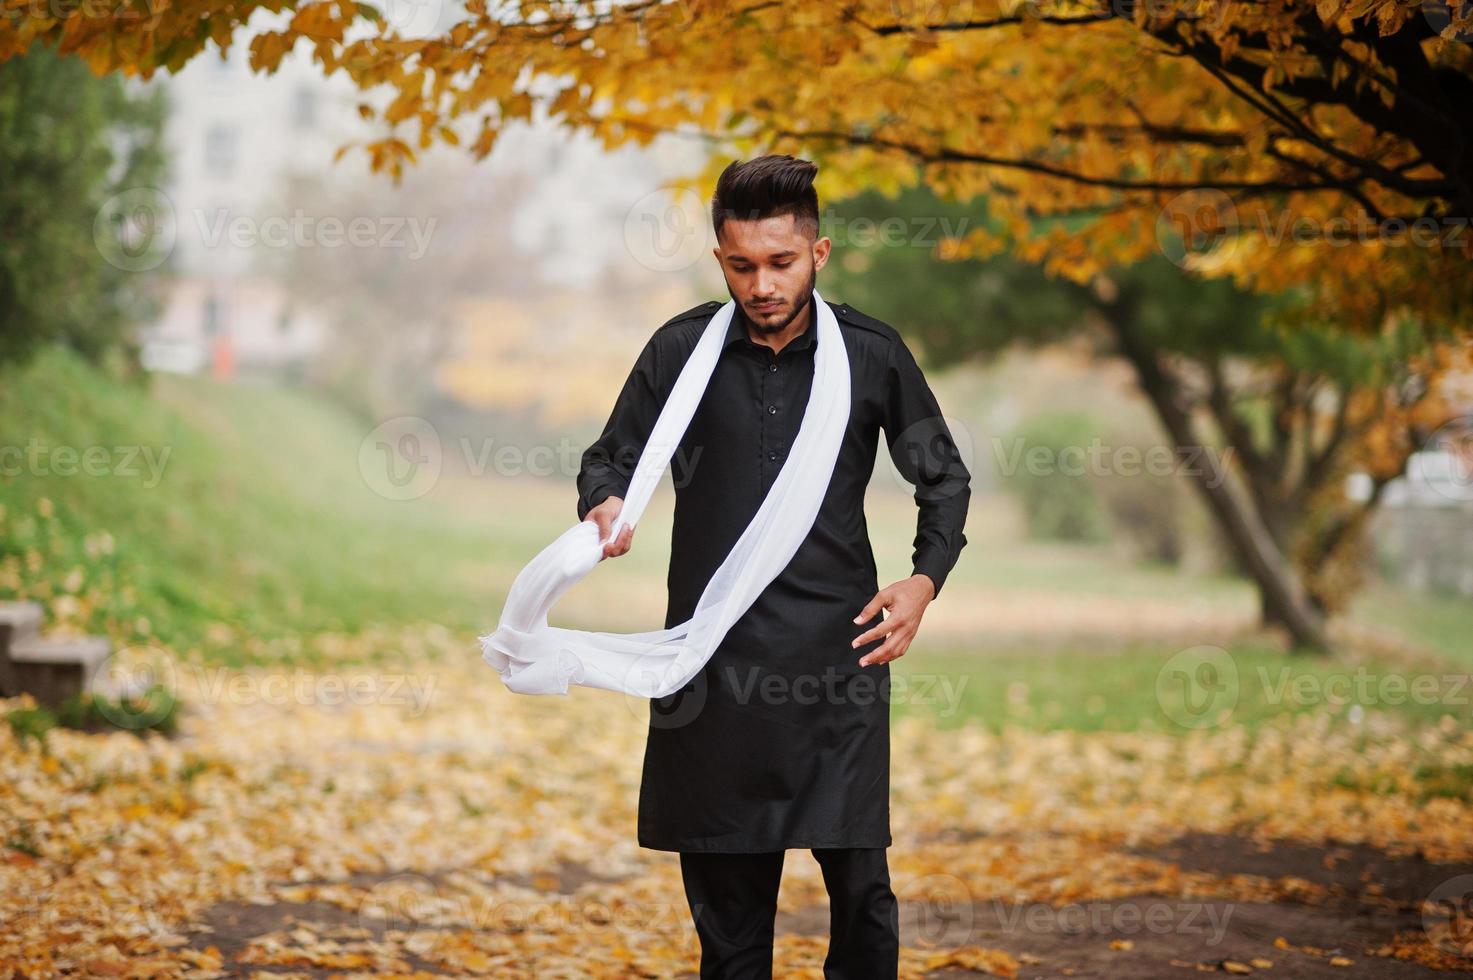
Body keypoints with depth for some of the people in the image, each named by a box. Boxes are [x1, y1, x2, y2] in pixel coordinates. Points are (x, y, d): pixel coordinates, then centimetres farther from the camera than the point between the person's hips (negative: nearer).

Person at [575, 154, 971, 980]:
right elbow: (609, 459, 10)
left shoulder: (872, 354, 2)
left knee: (860, 881, -3)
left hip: (838, 651, -1)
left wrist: (925, 580, -1)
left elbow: (945, 479, 14)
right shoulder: (681, 350, 2)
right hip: (716, 656, 1)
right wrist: (606, 507, -13)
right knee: (726, 893, 6)